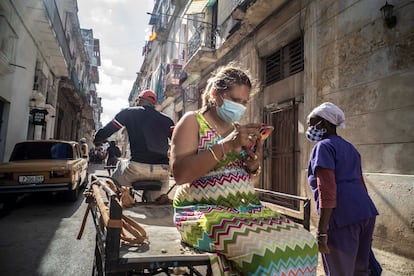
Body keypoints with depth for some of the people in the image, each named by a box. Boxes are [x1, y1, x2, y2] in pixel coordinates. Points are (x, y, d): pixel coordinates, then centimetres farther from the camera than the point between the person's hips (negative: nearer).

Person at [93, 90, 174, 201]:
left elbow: (106, 131, 6)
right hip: (162, 170, 3)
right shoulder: (166, 120, 12)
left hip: (138, 167, -3)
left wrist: (96, 140, 26)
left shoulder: (129, 113, 6)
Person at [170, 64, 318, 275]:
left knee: (303, 242, -11)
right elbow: (179, 173, -18)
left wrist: (254, 166, -3)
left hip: (246, 208, 7)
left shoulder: (237, 128, 15)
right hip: (204, 211, -6)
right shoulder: (192, 121, -3)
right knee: (266, 252, -30)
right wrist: (226, 145, -22)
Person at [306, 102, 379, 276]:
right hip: (366, 212, 9)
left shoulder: (324, 146, -7)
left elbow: (326, 191, -17)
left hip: (342, 217, -9)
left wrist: (322, 232, -18)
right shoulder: (349, 147, 21)